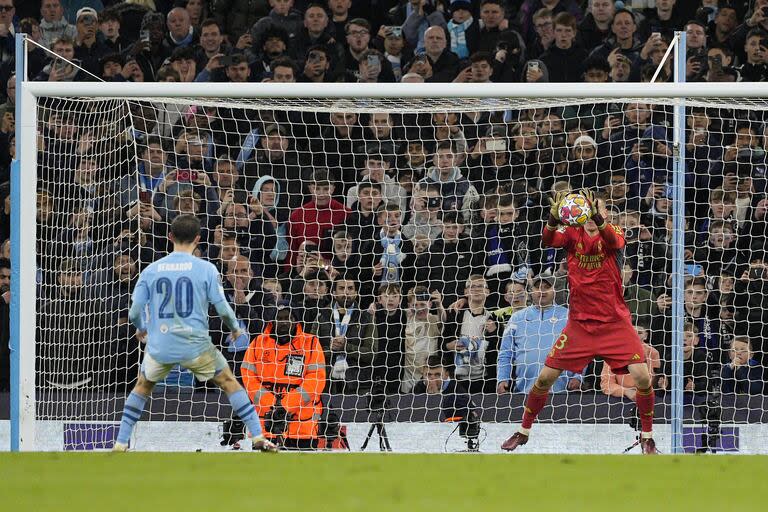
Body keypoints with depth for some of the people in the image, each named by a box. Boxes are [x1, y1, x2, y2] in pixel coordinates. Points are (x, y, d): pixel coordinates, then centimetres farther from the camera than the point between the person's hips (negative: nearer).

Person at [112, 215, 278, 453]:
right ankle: (258, 437, 13)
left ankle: (120, 444, 20)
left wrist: (141, 329, 24)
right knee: (229, 382, 17)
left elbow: (134, 312, 1)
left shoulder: (151, 271, 1)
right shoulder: (206, 269, -5)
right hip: (196, 346, -2)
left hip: (159, 347, 2)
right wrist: (235, 328, 17)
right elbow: (223, 308, -5)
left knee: (142, 387, 26)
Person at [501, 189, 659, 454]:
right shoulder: (572, 233, 0)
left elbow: (614, 242, -29)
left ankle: (647, 437, 5)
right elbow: (548, 241, -21)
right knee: (545, 377, 0)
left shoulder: (612, 232, -4)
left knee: (643, 378, -14)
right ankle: (524, 431, 19)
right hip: (580, 322, 2)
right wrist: (553, 218, -42)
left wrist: (598, 219, -49)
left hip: (614, 323, -2)